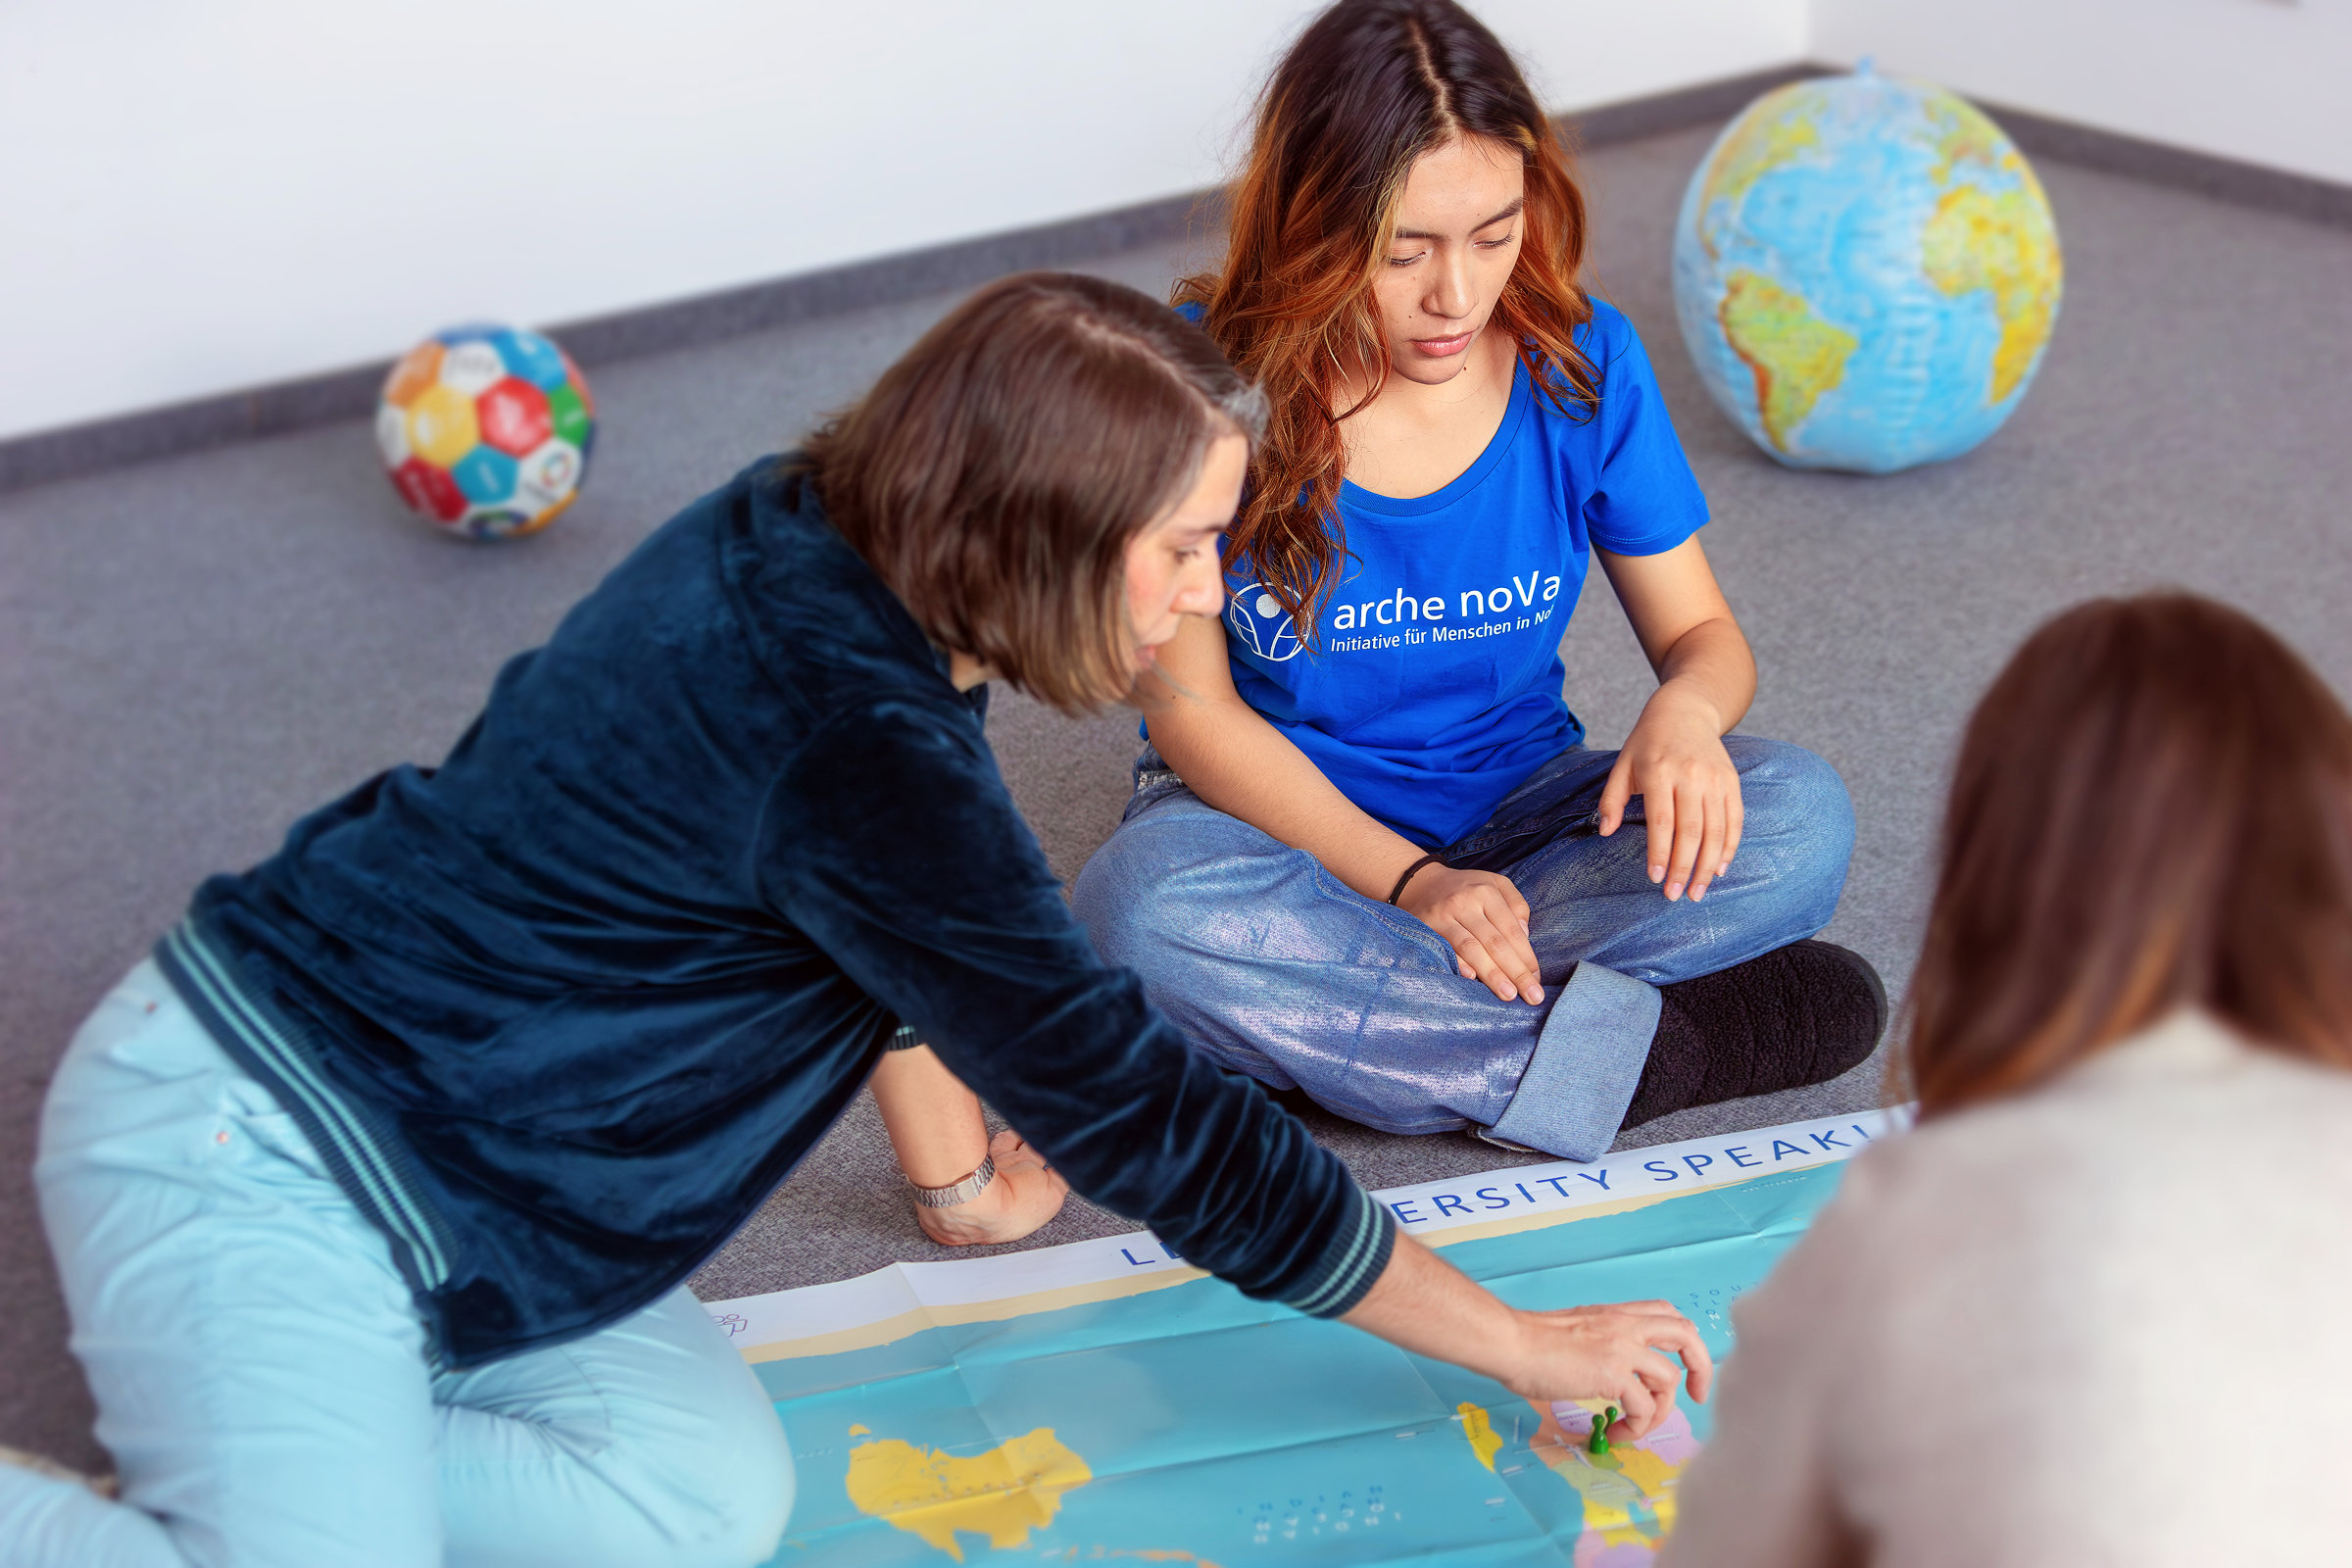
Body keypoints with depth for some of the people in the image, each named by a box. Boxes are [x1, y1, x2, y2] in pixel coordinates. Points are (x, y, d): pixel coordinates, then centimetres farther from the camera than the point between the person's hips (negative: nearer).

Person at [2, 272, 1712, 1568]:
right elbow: (1146, 1117, -21)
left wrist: (956, 1171, 23)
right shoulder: (853, 746, -27)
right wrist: (1525, 1343, -11)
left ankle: (196, 1411, 8)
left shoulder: (798, 540, 0)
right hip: (249, 1155, -9)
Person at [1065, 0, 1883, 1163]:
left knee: (1798, 823, -24)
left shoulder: (1582, 361, -8)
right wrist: (1412, 883, -26)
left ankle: (1321, 1014, -24)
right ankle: (1636, 1048, -26)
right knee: (1143, 910, -37)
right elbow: (1190, 704, -14)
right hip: (1283, 817, -2)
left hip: (1521, 820, 3)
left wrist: (1685, 710, -26)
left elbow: (1701, 632, 1)